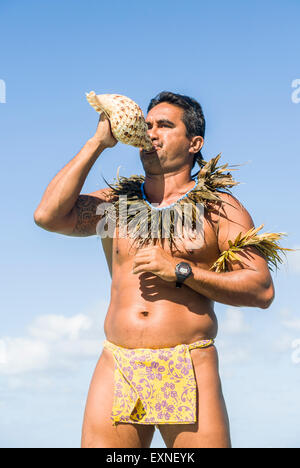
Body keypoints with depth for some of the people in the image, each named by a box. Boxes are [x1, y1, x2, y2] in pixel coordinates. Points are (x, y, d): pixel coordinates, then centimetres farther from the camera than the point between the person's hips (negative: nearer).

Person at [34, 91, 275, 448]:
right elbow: (48, 215, -1)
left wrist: (181, 271, -10)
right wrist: (98, 142, 3)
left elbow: (262, 290, 1)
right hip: (116, 368, 2)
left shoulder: (217, 206, 9)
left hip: (188, 369, -2)